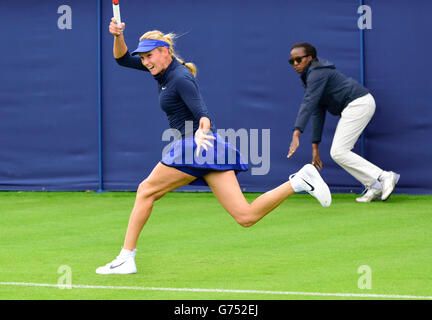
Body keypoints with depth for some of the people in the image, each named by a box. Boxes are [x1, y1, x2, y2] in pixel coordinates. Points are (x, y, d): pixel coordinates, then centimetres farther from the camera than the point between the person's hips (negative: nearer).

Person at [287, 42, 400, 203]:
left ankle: (384, 177, -17)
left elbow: (308, 103, -27)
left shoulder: (317, 73, -13)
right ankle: (374, 187, 4)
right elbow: (318, 112, 19)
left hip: (358, 103, -10)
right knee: (337, 152, 8)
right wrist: (315, 147, 15)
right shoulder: (310, 77, 19)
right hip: (356, 106, 10)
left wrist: (296, 133, -38)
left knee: (338, 153, -13)